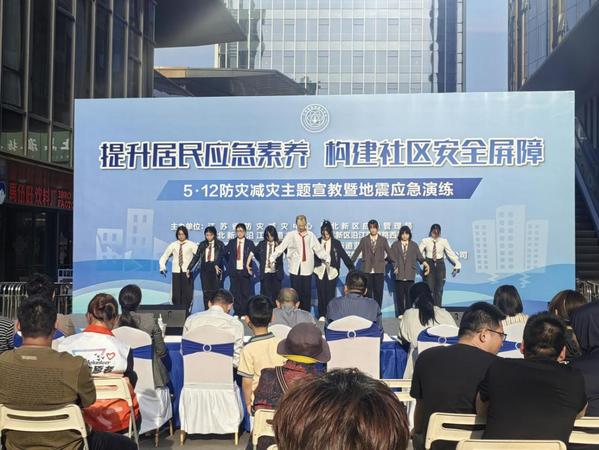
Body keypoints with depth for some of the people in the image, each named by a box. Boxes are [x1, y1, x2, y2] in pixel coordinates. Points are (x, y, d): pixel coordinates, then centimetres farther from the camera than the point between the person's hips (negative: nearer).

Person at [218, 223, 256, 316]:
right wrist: (228, 264, 7)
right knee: (235, 293, 4)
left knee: (246, 293, 1)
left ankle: (244, 313, 9)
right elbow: (223, 253, 12)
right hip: (234, 271, 2)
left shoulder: (249, 243, 1)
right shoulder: (232, 242, 7)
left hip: (245, 271, -2)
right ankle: (237, 313, 12)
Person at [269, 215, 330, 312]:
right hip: (295, 269, -1)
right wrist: (273, 258, -12)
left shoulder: (311, 235, 7)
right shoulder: (291, 235, 2)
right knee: (296, 293, 1)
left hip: (307, 269, 1)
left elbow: (319, 249, 9)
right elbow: (281, 247, -2)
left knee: (307, 293, 3)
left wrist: (327, 259, 2)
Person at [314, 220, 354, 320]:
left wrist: (351, 267, -5)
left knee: (330, 294, -1)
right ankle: (322, 314, 12)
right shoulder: (317, 242, 3)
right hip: (320, 271, 1)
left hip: (331, 272, -1)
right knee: (321, 293, 3)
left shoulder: (336, 243, 2)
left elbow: (344, 255, 0)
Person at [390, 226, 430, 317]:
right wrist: (395, 267, -10)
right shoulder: (395, 245, 9)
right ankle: (400, 313, 8)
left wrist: (424, 262, -12)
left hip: (410, 273, 0)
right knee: (400, 295, 1)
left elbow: (419, 256, 6)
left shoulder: (414, 245, 11)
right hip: (399, 274, 0)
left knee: (409, 294, -2)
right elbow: (392, 258, 4)